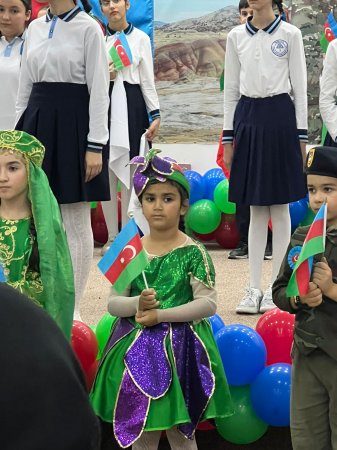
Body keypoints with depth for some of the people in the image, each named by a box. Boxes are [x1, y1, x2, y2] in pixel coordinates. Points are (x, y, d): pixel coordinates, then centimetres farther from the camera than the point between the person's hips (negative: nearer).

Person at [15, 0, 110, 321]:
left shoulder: (88, 28, -5)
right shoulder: (35, 28, 12)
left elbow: (99, 90, -8)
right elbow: (25, 86, 15)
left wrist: (95, 146, -13)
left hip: (73, 123, -6)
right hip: (37, 121, 6)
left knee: (76, 223, 0)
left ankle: (72, 307, 8)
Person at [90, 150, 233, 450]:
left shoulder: (193, 252, -8)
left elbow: (208, 303, -13)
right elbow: (113, 303, 2)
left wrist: (160, 315, -18)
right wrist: (137, 304, -19)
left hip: (179, 349, -3)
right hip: (137, 351, 3)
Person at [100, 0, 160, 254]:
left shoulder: (140, 38, 5)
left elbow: (148, 80, 4)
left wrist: (156, 115, -2)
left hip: (131, 106, -1)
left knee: (129, 171, -3)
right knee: (106, 171, 1)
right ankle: (112, 236, 10)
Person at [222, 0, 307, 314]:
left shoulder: (290, 34, 0)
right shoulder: (236, 36, 8)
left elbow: (300, 87, 0)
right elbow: (231, 89, 11)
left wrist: (301, 135, -4)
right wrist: (228, 136, 7)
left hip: (279, 117, -3)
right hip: (247, 118, 3)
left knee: (279, 207, 2)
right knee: (256, 210, 6)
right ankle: (254, 288, 9)